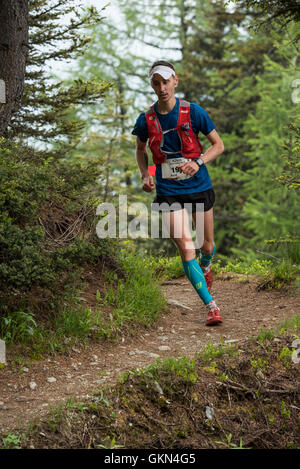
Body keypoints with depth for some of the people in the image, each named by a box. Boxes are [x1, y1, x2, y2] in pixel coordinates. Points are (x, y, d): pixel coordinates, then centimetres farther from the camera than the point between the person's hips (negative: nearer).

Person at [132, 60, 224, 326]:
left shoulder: (193, 112, -7)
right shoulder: (146, 120, -3)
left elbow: (218, 145, 0)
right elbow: (140, 150, 16)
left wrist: (198, 162, -18)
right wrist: (145, 175, -2)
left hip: (199, 187, 0)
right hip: (168, 192, 0)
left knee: (207, 246, 14)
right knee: (185, 247, -14)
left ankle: (205, 267, 53)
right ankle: (211, 306, -8)